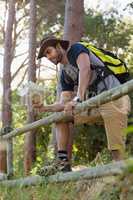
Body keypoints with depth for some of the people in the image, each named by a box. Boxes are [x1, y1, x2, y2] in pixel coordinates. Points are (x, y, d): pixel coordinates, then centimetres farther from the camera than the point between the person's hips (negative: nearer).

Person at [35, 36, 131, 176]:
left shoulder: (76, 49, 1)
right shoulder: (65, 75, 20)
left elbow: (85, 69, -19)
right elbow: (64, 104, 15)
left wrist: (78, 98, -27)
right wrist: (44, 108, 0)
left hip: (114, 97, -9)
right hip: (96, 104, 9)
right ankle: (62, 162, 3)